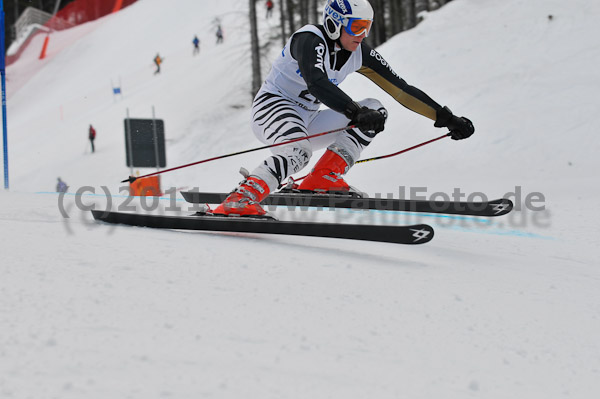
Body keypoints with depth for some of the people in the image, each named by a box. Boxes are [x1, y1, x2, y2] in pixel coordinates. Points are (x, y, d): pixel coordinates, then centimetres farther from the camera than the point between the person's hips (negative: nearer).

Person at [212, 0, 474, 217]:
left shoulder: (359, 53, 0)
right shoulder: (310, 40, -21)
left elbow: (400, 89, 1)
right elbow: (316, 82, -40)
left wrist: (446, 117, -5)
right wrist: (356, 113, -54)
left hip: (307, 120, 8)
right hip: (273, 105, -8)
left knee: (375, 110, -6)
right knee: (299, 150, -39)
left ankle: (322, 179, -15)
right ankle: (237, 202, -45)